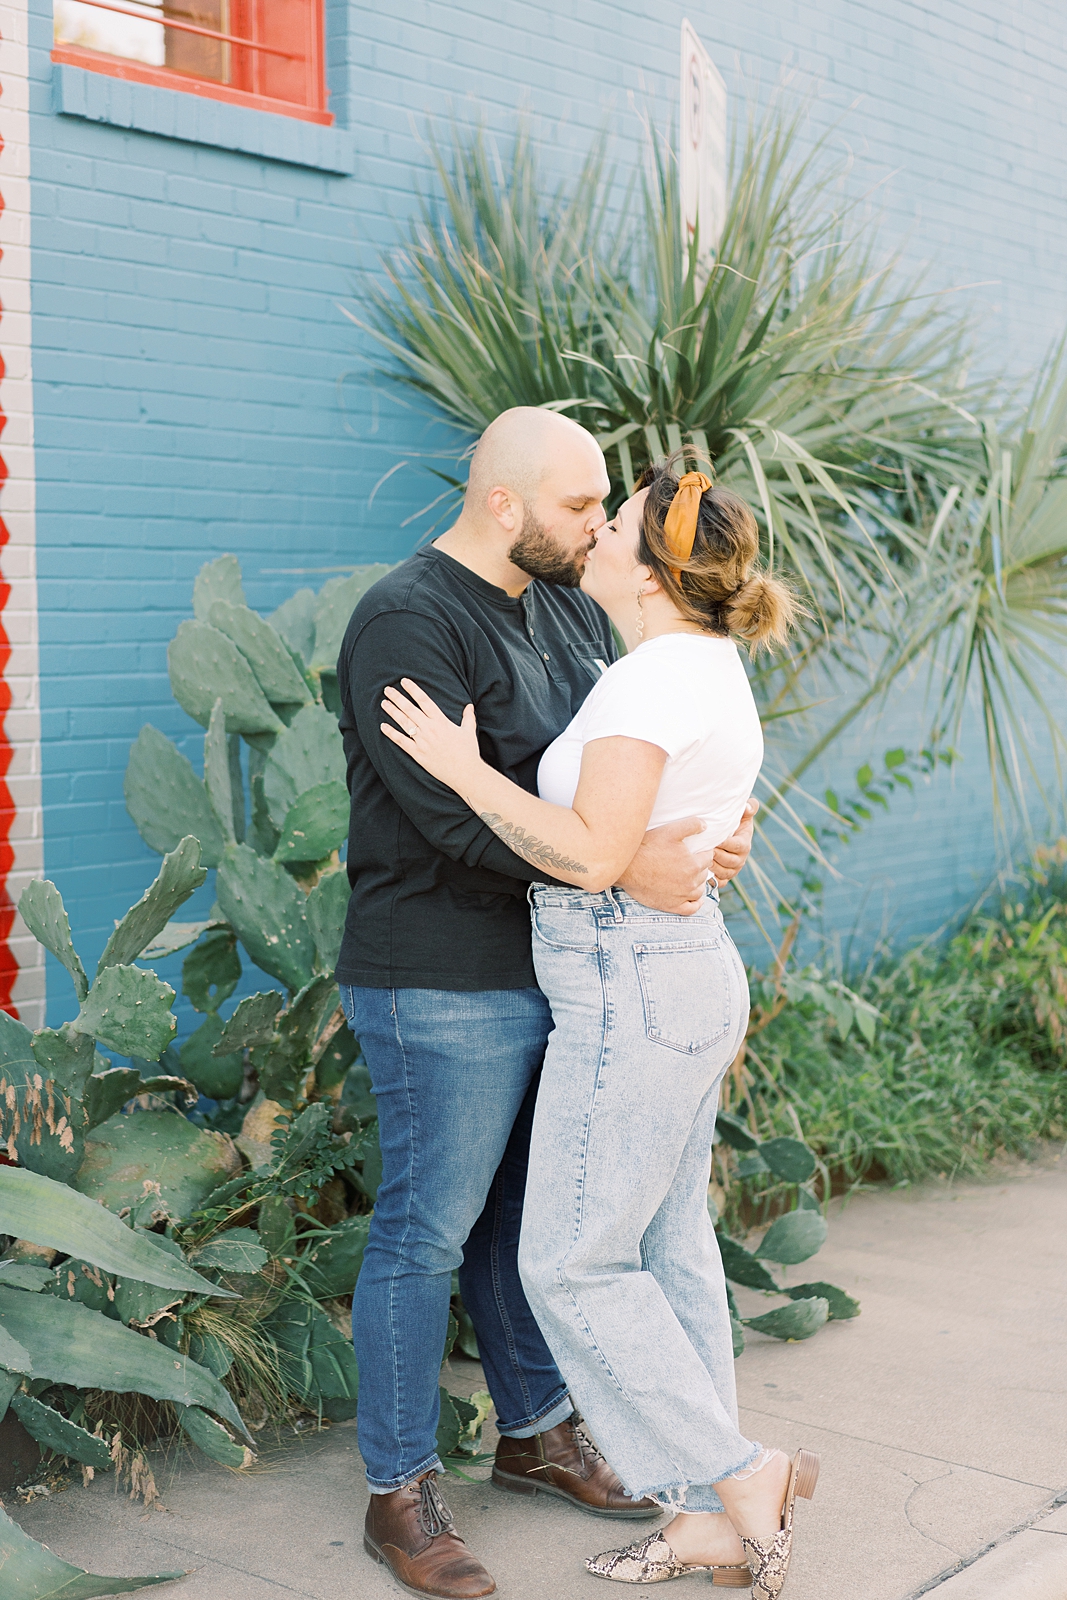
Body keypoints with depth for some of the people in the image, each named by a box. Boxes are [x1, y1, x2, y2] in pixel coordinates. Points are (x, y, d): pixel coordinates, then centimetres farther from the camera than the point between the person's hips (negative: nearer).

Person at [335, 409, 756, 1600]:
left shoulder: (569, 609, 11)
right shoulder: (407, 622, -17)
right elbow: (459, 810, -26)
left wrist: (705, 834, -6)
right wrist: (620, 864, -28)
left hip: (560, 976, 8)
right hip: (447, 992, -8)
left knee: (529, 1219, 20)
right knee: (426, 1234, 2)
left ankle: (537, 1434, 36)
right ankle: (400, 1495, 16)